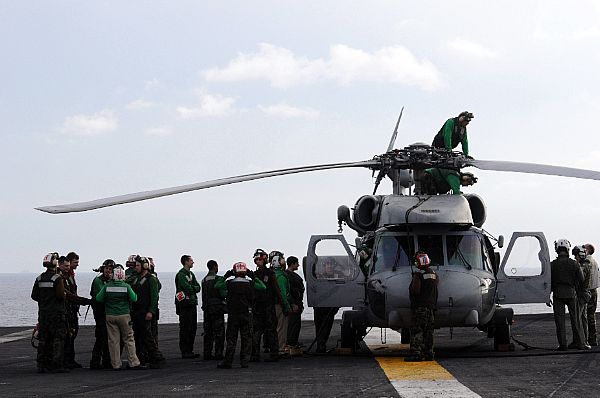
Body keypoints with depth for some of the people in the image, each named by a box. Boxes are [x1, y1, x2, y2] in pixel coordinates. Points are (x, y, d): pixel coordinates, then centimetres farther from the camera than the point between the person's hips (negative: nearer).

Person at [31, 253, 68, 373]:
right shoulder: (57, 278, -13)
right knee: (58, 339, -3)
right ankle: (57, 365, -6)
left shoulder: (39, 279, 7)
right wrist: (65, 295, 2)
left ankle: (42, 365, 12)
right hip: (56, 313, -6)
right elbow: (61, 295, -19)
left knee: (43, 339, 11)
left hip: (43, 312, 6)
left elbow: (34, 295, 8)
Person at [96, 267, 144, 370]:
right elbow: (134, 299, -8)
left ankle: (116, 364, 6)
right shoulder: (126, 286, -6)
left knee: (113, 340, 6)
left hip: (110, 316, 1)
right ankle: (133, 363, 2)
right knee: (128, 339, 5)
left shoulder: (107, 286, -3)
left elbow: (98, 298, -2)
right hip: (124, 315, -1)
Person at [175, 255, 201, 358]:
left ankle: (190, 351, 17)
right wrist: (194, 288, -1)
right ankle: (185, 352, -4)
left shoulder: (191, 274, 18)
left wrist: (191, 288, -11)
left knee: (192, 328, 10)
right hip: (184, 304, -9)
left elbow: (198, 288, 8)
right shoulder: (181, 274, -11)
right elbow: (188, 288, -20)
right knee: (185, 328, -6)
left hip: (192, 303, 9)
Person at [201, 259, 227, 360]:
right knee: (219, 332, -2)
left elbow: (204, 295, 12)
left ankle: (207, 354, 11)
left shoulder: (204, 280, 11)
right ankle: (218, 354, -4)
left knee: (208, 332, 10)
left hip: (207, 308, 6)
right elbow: (223, 294, -14)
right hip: (217, 307, -6)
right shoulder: (218, 279, -11)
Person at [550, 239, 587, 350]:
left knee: (560, 320, 3)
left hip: (558, 295, -1)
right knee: (575, 319, 10)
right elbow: (581, 279, 0)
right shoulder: (574, 264, -3)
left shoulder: (553, 264, -6)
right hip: (571, 293, 1)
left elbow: (549, 282, -3)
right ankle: (579, 343, 12)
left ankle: (563, 345, 1)